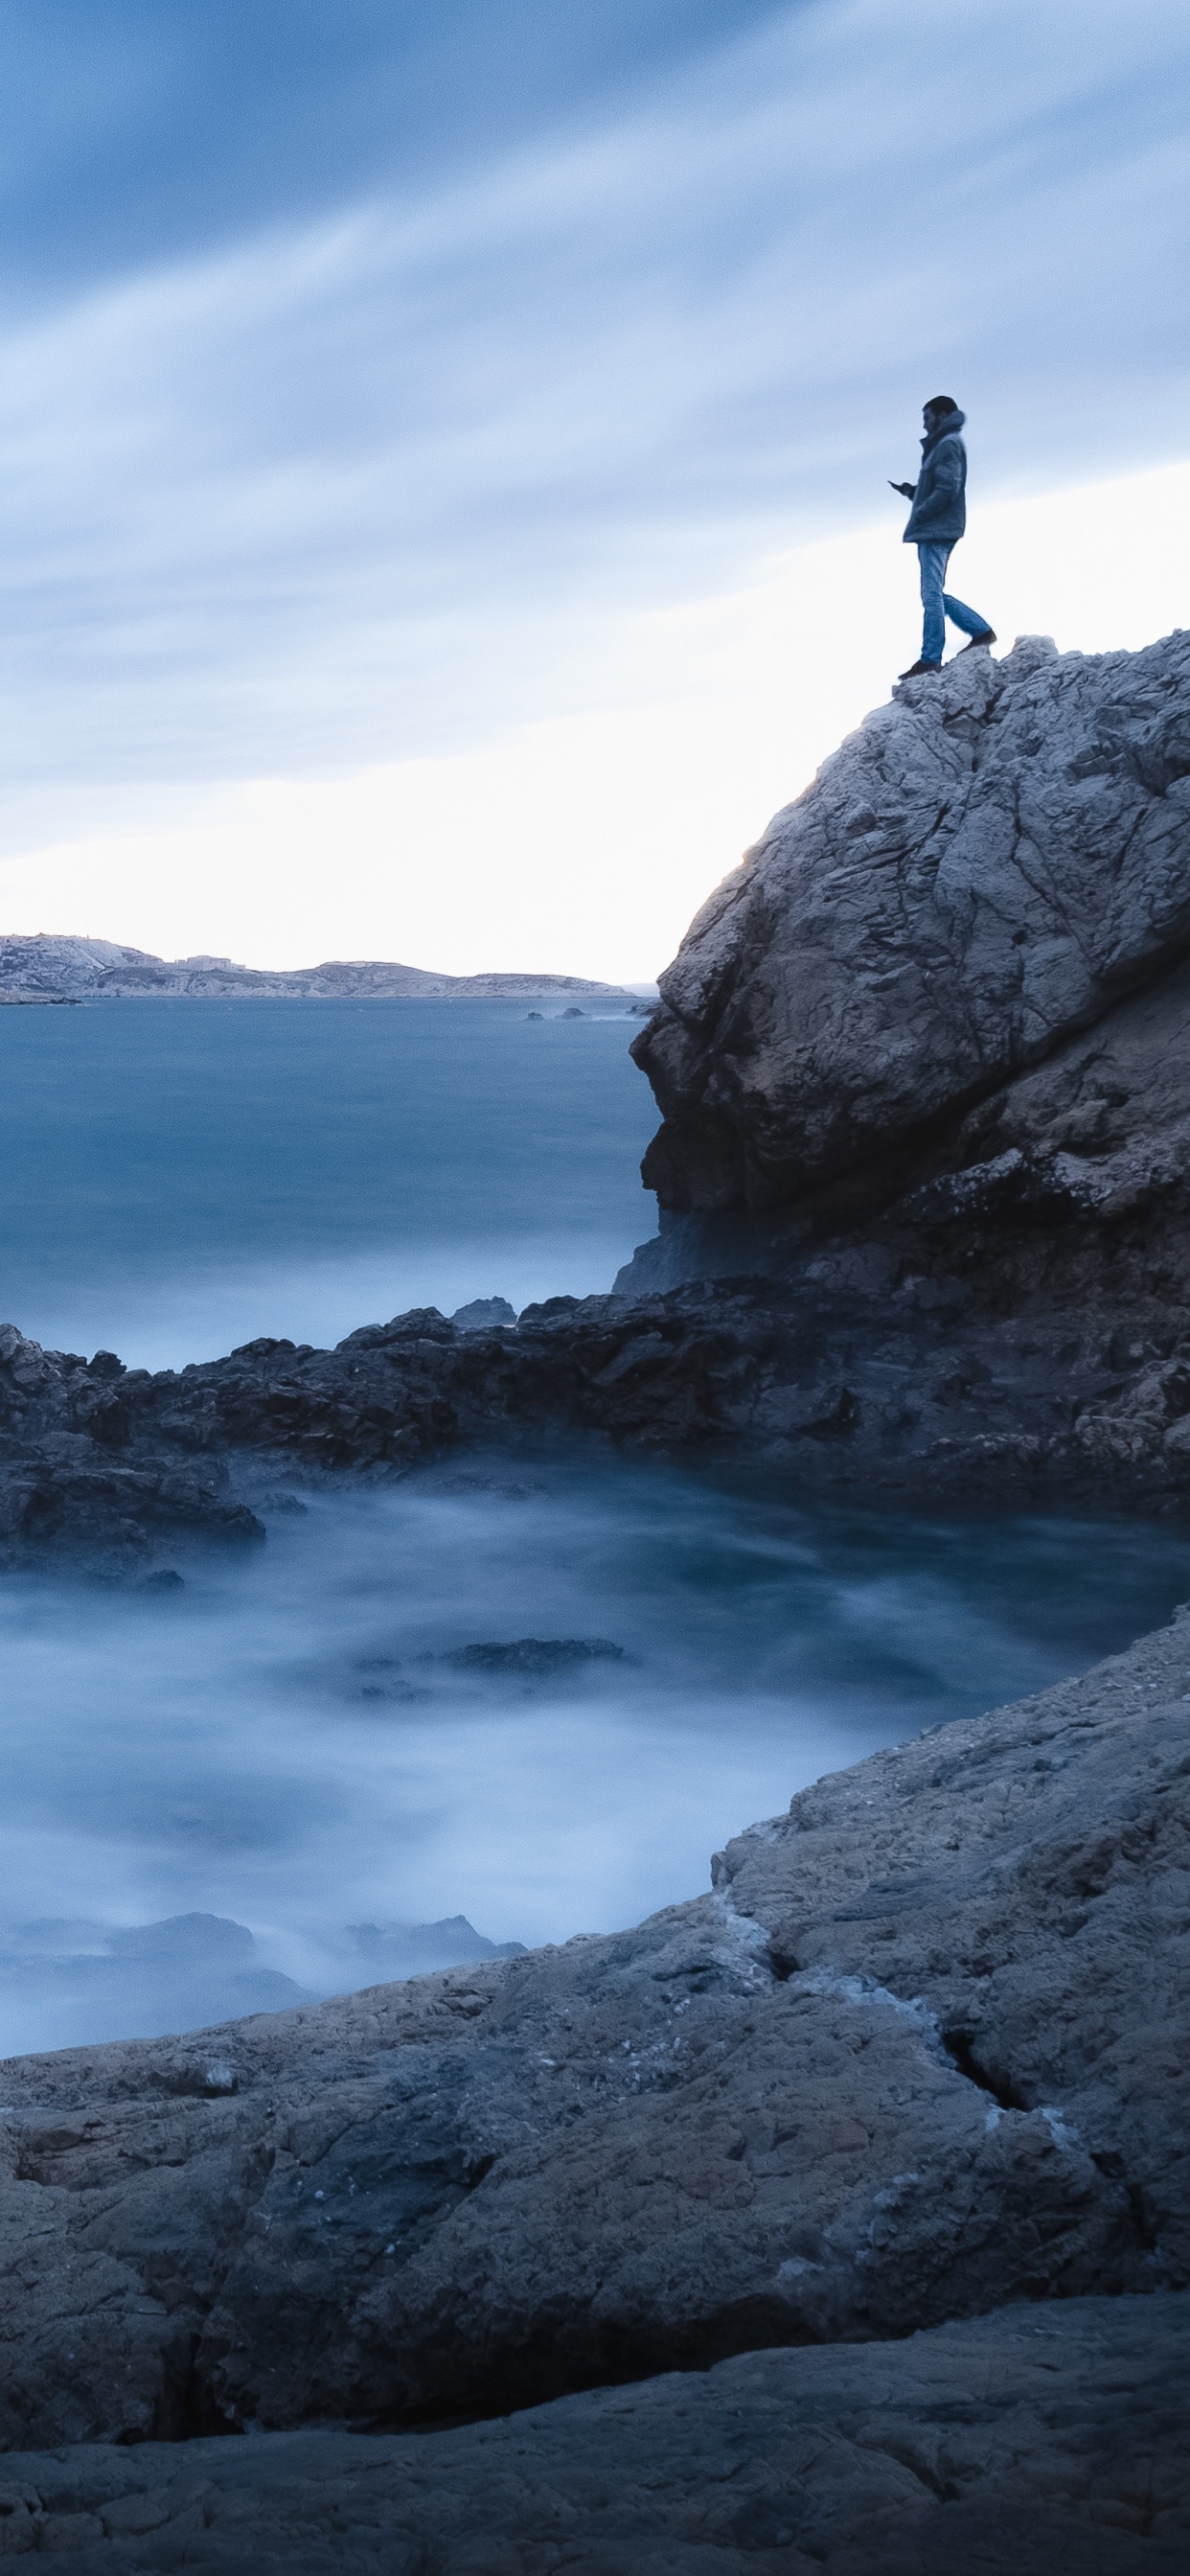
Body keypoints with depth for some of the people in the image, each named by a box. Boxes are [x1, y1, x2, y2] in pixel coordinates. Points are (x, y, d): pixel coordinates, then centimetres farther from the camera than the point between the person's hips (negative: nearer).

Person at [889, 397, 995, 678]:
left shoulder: (949, 445, -8)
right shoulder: (941, 446, 22)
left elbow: (947, 491, -19)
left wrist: (919, 516, -13)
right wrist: (911, 491, 8)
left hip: (937, 530, -10)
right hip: (933, 532, 10)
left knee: (931, 594, -11)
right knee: (934, 594, 14)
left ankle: (930, 659, -13)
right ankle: (981, 630, 15)